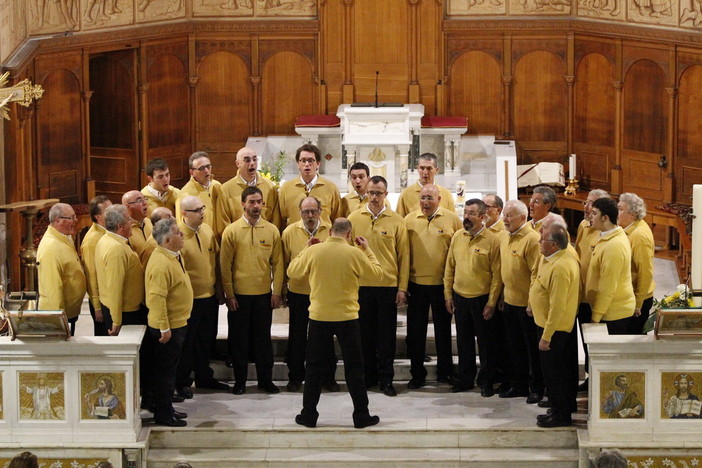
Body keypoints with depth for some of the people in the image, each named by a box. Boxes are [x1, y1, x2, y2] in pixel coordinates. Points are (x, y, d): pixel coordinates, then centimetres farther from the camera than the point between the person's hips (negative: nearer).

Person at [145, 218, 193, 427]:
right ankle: (162, 415, 9)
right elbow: (156, 298, -28)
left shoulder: (173, 256, 8)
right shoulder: (161, 264, -25)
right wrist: (164, 328, -26)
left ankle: (166, 408, 29)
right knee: (165, 370, 0)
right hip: (168, 327, -10)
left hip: (178, 323, 10)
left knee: (169, 368, 18)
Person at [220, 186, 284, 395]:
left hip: (264, 294, 1)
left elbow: (277, 263, 5)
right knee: (238, 339, 5)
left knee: (263, 338, 8)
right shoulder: (231, 231, -2)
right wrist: (228, 294, -5)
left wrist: (277, 292, -1)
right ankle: (239, 381, 15)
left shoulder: (272, 231, 4)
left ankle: (265, 379, 17)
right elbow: (225, 265, -2)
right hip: (239, 294, -1)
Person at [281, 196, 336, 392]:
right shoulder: (289, 232, -3)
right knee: (297, 336, 9)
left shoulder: (330, 231, -2)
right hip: (298, 293, 0)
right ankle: (295, 376, 22)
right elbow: (285, 263, 3)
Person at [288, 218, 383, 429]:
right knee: (354, 368, 8)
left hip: (319, 317, 1)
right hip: (347, 317, -1)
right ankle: (361, 416, 11)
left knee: (315, 367, 11)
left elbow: (292, 272, 8)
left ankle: (308, 415, 13)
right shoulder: (355, 253, -9)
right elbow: (377, 274, 3)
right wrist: (367, 250, 13)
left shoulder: (313, 251, -6)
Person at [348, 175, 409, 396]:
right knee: (365, 333, 7)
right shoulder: (354, 218, 4)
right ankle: (368, 376, 17)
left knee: (387, 334, 2)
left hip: (388, 285, -1)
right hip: (361, 285, 1)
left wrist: (402, 287, -2)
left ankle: (386, 379, 9)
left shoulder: (396, 221, 2)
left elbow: (403, 256, 3)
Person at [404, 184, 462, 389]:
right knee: (415, 330, 7)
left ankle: (445, 372, 22)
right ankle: (417, 374, 17)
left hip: (442, 284, -1)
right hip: (416, 283, 1)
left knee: (443, 329, 11)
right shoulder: (409, 220, 1)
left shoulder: (452, 219, -3)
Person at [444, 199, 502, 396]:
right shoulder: (457, 237, 4)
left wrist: (491, 302, -13)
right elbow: (450, 268, 10)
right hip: (460, 298, 5)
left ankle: (486, 382, 16)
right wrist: (448, 295, 6)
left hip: (482, 299, -5)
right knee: (463, 342, 14)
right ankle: (465, 378, 26)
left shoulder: (492, 240, -11)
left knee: (486, 343, 5)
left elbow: (497, 274, -11)